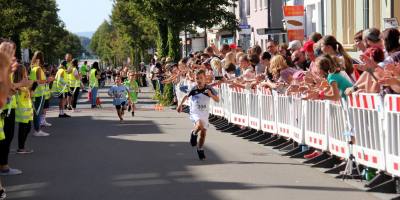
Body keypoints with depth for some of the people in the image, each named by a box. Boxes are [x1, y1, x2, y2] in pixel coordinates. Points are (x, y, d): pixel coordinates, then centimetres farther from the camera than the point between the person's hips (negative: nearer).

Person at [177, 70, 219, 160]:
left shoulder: (209, 89, -10)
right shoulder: (193, 90, -12)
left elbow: (217, 100, -7)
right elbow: (186, 96, 8)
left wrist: (211, 95, -24)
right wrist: (180, 105, 9)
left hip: (205, 113, 3)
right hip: (195, 113, -3)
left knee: (203, 133, 7)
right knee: (199, 125, -33)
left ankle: (200, 150, 28)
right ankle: (194, 134, 0)